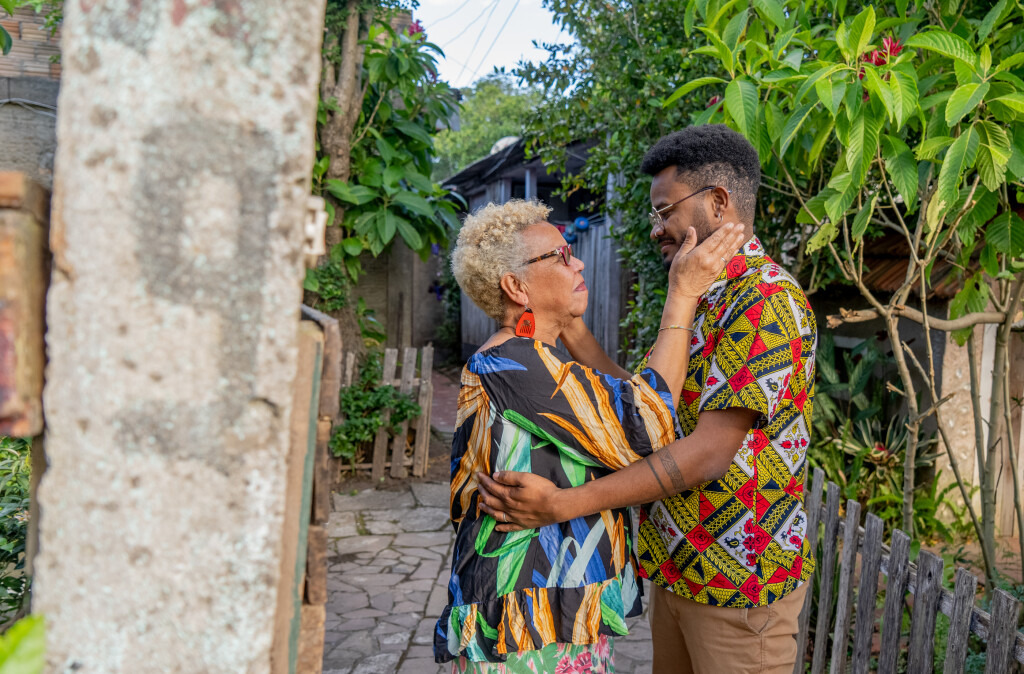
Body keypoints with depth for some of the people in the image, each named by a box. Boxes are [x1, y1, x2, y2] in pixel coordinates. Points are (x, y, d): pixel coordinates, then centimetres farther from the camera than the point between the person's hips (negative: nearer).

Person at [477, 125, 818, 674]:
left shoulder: (768, 302, -19)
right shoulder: (699, 303, 12)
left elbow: (711, 452, -26)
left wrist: (564, 504, -30)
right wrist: (571, 329, 1)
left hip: (739, 575, -8)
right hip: (676, 566, 8)